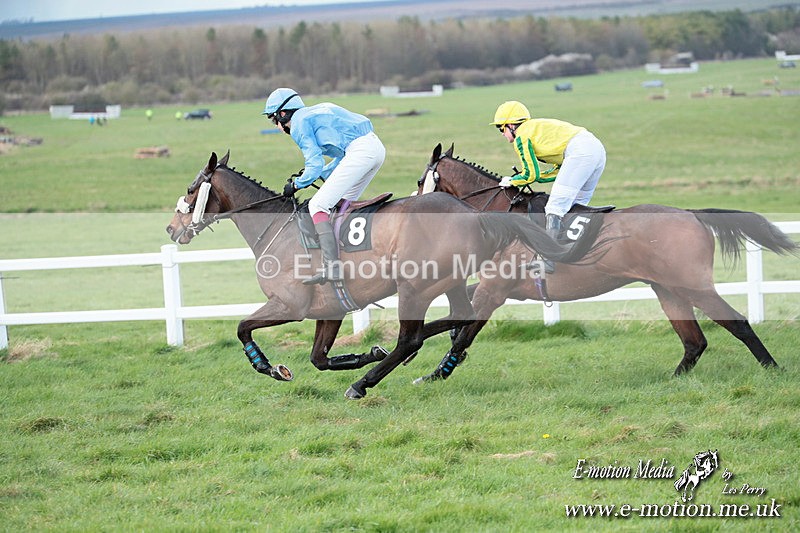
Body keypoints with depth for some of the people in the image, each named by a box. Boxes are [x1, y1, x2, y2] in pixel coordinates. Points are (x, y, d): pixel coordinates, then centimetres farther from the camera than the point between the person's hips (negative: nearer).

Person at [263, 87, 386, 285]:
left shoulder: (299, 124, 1)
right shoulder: (316, 112, 29)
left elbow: (315, 167, -5)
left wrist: (296, 185, 11)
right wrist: (322, 173, 27)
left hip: (359, 151, -10)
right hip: (376, 146, 10)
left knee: (318, 206, -9)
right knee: (342, 203, 23)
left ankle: (332, 267, -20)